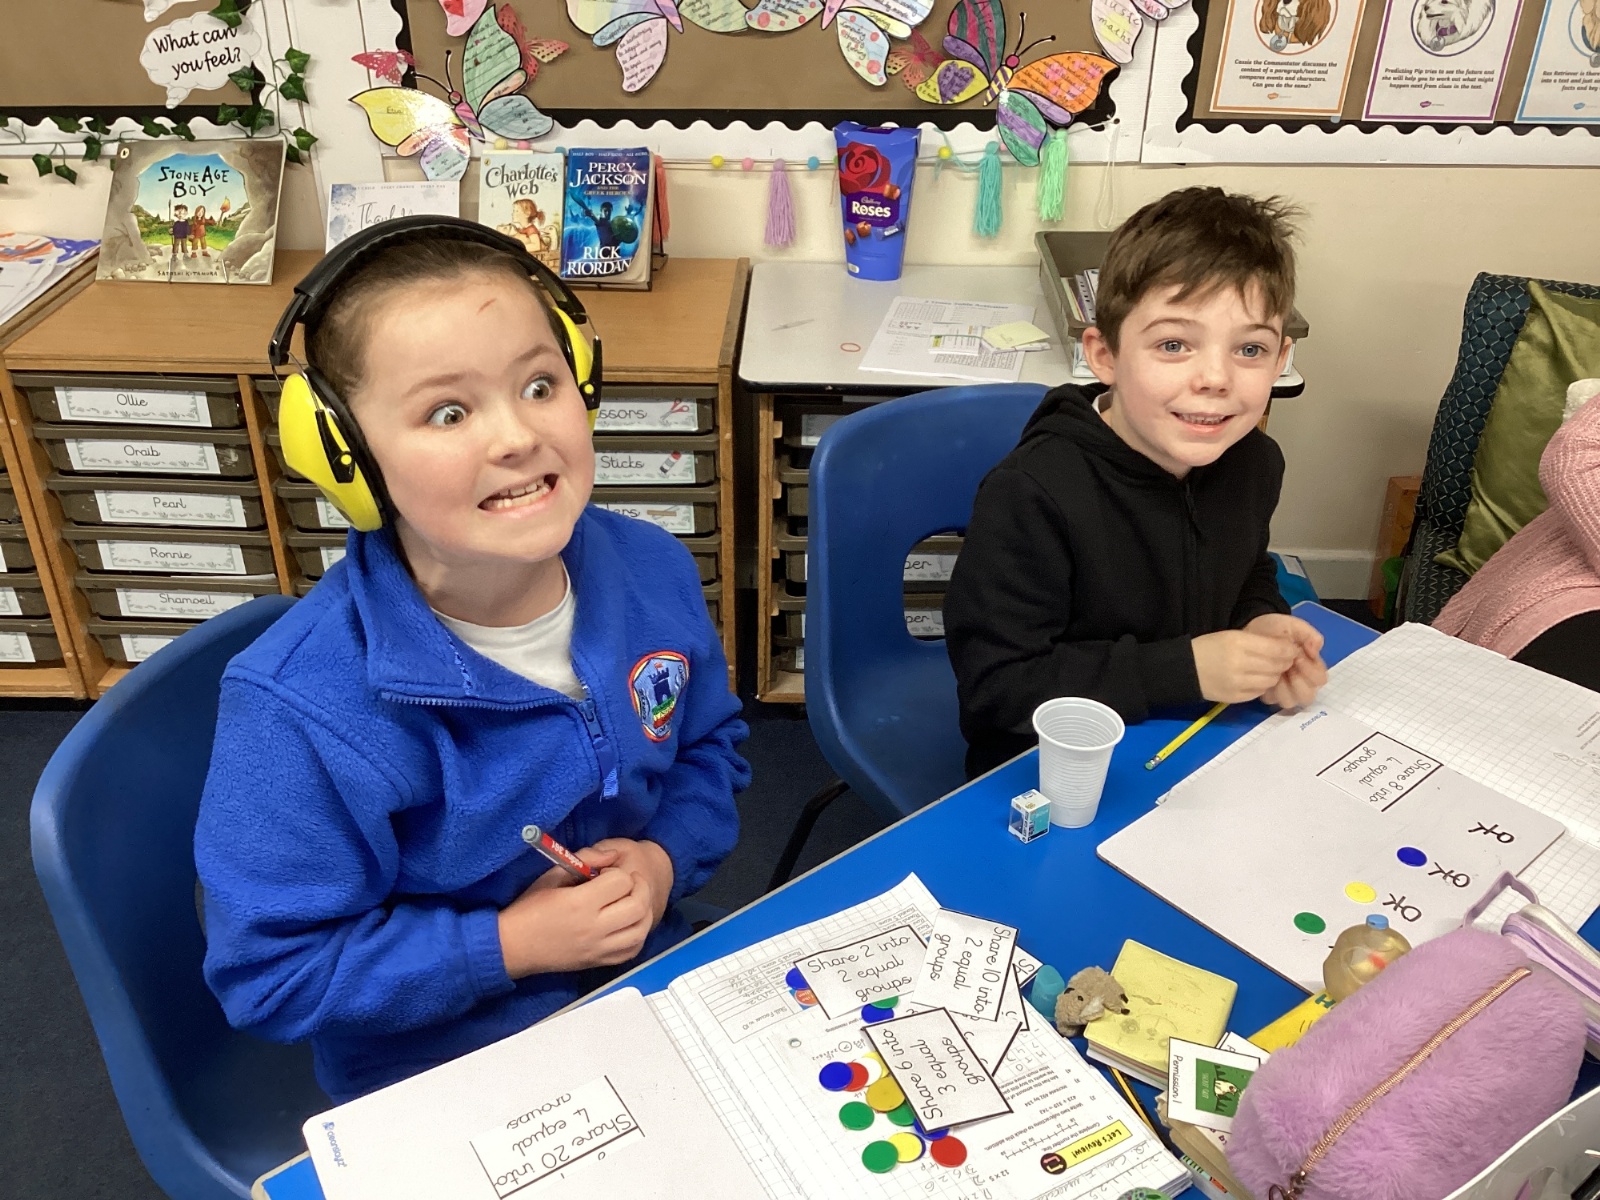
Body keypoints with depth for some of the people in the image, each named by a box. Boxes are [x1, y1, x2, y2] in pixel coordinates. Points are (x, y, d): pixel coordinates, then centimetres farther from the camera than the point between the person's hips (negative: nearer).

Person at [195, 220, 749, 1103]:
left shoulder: (652, 573, -11)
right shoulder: (301, 712, -27)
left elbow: (709, 746, 7)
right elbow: (270, 973, -16)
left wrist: (668, 856, -12)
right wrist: (507, 943, -23)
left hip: (651, 974, 4)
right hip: (439, 1072, -3)